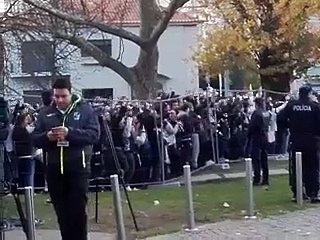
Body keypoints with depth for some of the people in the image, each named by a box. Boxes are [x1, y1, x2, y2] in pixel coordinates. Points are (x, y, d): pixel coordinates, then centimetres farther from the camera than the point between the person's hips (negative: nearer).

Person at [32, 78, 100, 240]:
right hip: (54, 169, 3)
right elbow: (35, 139, 7)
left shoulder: (85, 110, 1)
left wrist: (70, 133, -23)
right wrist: (47, 136, -16)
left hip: (78, 168, -3)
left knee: (78, 210, -3)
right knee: (61, 212, 10)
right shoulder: (46, 114, 10)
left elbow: (94, 134, -10)